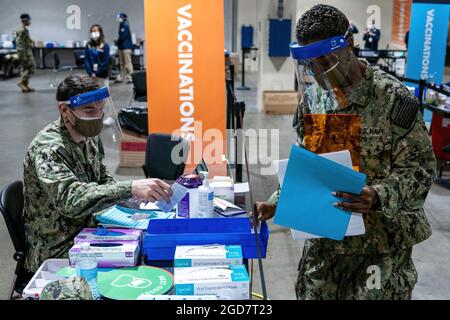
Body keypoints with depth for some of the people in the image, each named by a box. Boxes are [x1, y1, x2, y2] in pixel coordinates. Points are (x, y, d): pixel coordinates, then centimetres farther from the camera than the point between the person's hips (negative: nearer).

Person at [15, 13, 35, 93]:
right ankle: (21, 82, -9)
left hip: (26, 51, 10)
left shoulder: (24, 29, 14)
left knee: (24, 68, 10)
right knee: (32, 67, -9)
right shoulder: (22, 30, -17)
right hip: (25, 52, -10)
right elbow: (20, 43, -22)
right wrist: (23, 55, -24)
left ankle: (25, 86, 12)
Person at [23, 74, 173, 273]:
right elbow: (70, 199, -37)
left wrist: (141, 192, -5)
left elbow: (103, 181, 16)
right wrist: (130, 189, -49)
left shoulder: (88, 138, 5)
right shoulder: (47, 149, -22)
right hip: (56, 253, -8)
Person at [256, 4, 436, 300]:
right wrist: (277, 202, 0)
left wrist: (379, 197, -29)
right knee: (313, 293, 13)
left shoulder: (392, 97, -15)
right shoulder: (312, 97, 2)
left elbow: (420, 168, -12)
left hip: (380, 242, -5)